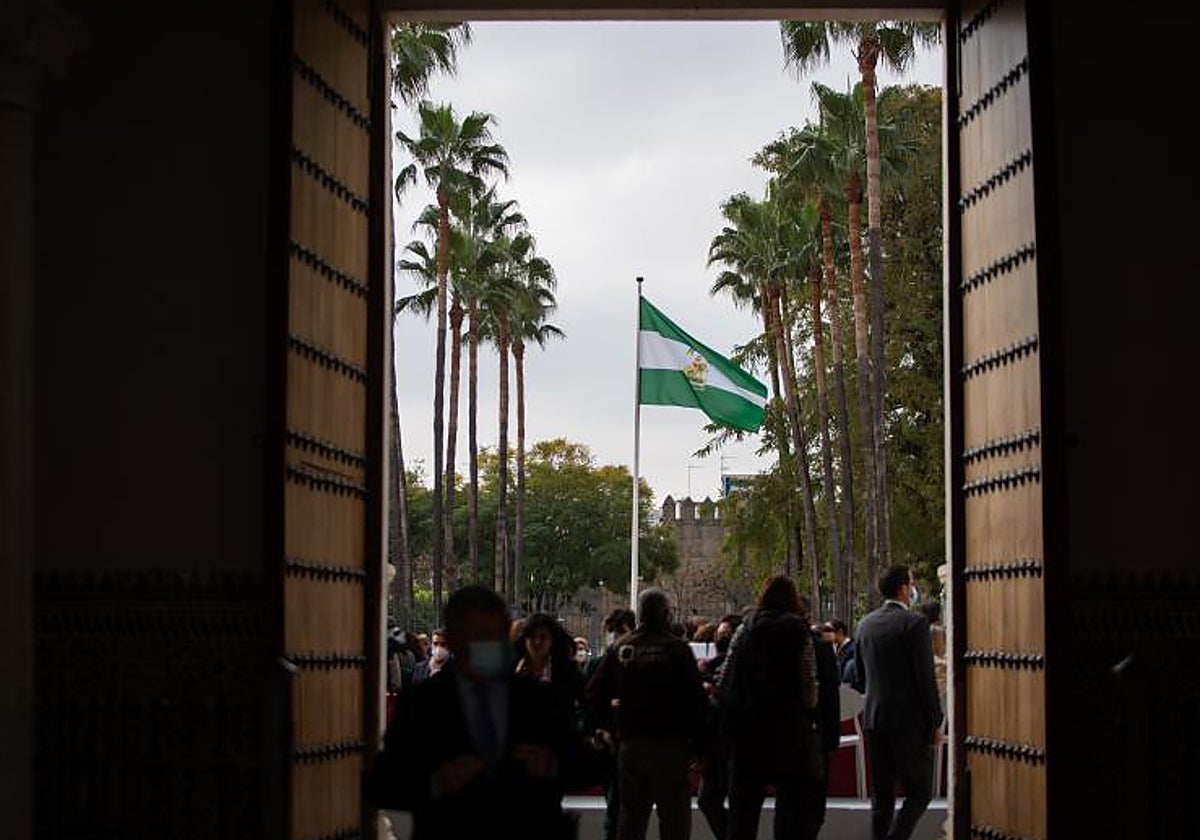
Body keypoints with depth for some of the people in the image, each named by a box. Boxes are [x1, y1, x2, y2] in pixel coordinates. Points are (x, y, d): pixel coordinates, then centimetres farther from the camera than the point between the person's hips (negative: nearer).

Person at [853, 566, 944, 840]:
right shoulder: (915, 622, -11)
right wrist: (935, 723, -7)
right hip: (910, 720, -6)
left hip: (874, 718, 6)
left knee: (881, 796, 11)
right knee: (919, 792, 1)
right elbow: (926, 678, -14)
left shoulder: (866, 624, 8)